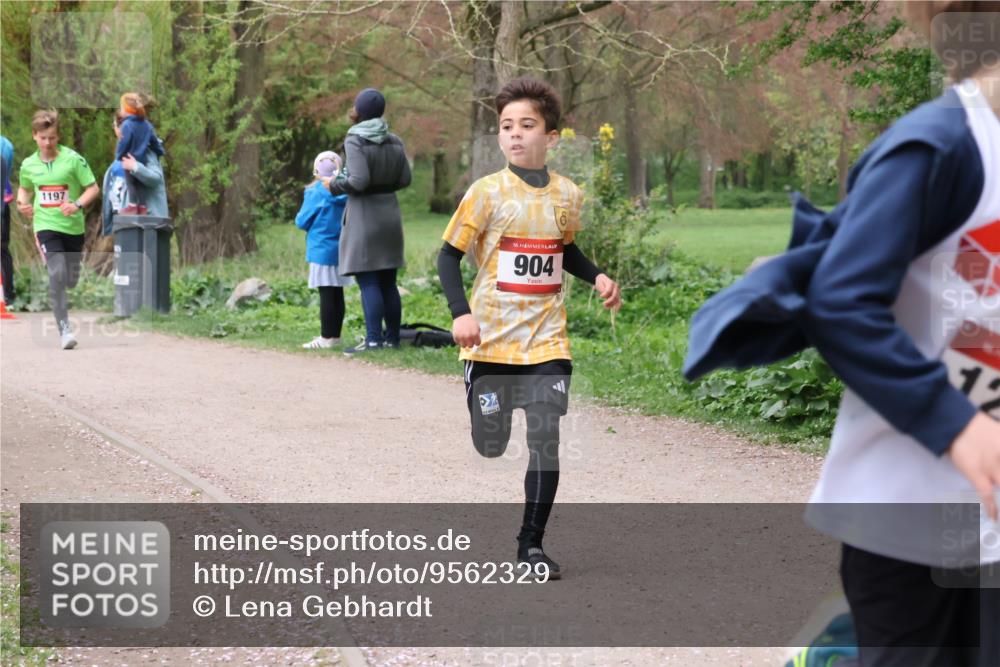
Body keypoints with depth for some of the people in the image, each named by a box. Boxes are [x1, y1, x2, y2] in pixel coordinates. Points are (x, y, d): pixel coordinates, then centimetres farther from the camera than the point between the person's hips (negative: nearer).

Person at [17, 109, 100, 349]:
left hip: (73, 226, 0)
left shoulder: (73, 159, -8)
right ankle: (64, 328, -17)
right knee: (57, 274, -19)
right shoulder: (28, 165, 2)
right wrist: (23, 202, 1)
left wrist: (78, 205, -22)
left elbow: (93, 188, -5)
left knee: (71, 279, 13)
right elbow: (25, 188, 22)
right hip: (46, 225, 0)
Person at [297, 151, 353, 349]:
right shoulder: (345, 192, 2)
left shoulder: (316, 192, -11)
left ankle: (327, 338, -2)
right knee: (337, 293, 11)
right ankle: (335, 334, 17)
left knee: (326, 294, -4)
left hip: (322, 249, -5)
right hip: (342, 248, 5)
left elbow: (302, 222, -5)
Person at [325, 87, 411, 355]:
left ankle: (374, 338, -12)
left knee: (368, 281, -7)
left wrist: (334, 186, -3)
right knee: (388, 281, 11)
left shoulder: (355, 141, -12)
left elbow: (358, 180, -20)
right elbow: (404, 179, 8)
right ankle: (392, 336, 14)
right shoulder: (395, 141, 7)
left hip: (364, 215, -7)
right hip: (390, 211, 7)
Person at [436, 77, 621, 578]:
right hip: (490, 342, -2)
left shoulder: (568, 194, 6)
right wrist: (460, 313, -17)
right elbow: (448, 255, -3)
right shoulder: (487, 192, -6)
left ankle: (531, 545, 2)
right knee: (489, 446, 2)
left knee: (546, 440, -7)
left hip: (547, 341, 2)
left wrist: (597, 277, 6)